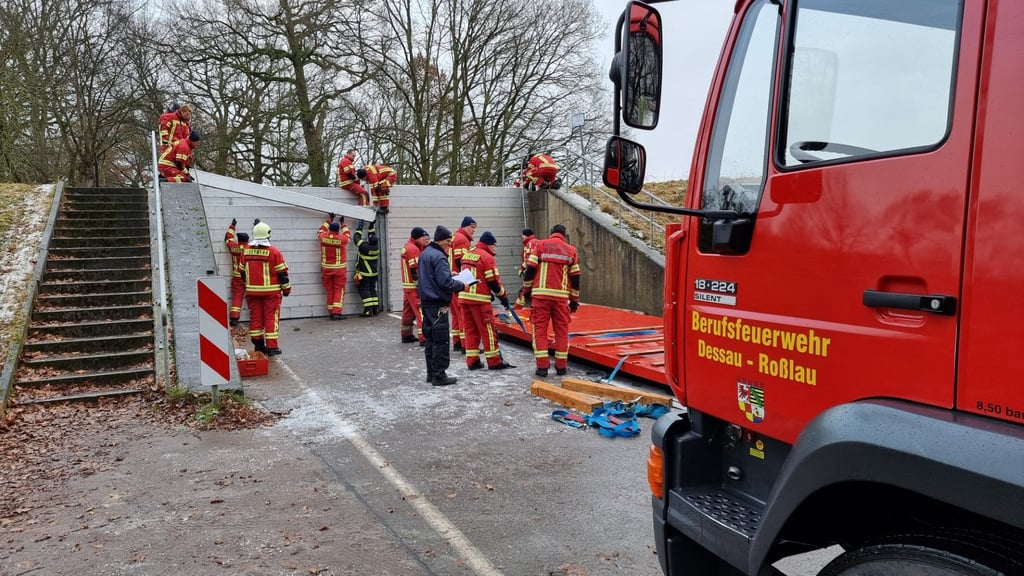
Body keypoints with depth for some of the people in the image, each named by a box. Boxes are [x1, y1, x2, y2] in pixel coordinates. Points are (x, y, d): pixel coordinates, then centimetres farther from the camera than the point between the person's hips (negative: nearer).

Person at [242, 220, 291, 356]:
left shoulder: (246, 251, 4)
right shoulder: (274, 252, -12)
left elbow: (243, 272, 14)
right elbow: (282, 273, -9)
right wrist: (286, 288, 1)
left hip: (252, 291, 5)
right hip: (271, 291, -4)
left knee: (255, 317, 11)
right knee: (271, 318, 0)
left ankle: (258, 344, 18)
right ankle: (271, 346, -1)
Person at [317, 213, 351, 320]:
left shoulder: (323, 238, -6)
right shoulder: (342, 239, -12)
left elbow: (320, 231, 19)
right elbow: (348, 235, 13)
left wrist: (329, 221, 29)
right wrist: (343, 224, 26)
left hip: (326, 268, 3)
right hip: (339, 269, -3)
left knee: (330, 291, 10)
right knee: (339, 290, 1)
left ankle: (331, 312, 13)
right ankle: (336, 312, -8)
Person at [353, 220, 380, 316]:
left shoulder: (364, 247, -22)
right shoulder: (377, 247, -6)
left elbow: (356, 238, -7)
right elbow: (372, 235, 13)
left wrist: (360, 227, 3)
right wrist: (371, 225, 14)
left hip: (364, 274, -6)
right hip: (374, 273, 6)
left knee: (364, 290, -1)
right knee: (372, 289, 15)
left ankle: (369, 309, -8)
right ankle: (375, 308, 14)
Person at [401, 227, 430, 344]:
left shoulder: (407, 246, 14)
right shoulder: (413, 249, -17)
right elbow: (415, 271, -21)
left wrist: (426, 244, -4)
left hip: (407, 285, 10)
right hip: (414, 286, -10)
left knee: (409, 310, 18)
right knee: (421, 311, -11)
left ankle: (406, 335, 28)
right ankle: (424, 338, -15)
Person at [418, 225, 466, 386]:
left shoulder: (425, 253, 14)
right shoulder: (439, 257, -17)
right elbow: (445, 282, -22)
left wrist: (449, 273, 15)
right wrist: (461, 285, -8)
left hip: (426, 301, 10)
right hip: (438, 304, -10)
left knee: (431, 338, 15)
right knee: (441, 341, -4)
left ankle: (431, 373, 22)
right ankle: (439, 375, -1)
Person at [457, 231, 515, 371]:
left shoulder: (467, 255, 15)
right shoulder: (487, 257, -9)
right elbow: (493, 281, -11)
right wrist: (503, 296, 1)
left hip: (464, 296, 8)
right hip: (479, 299, -8)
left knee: (470, 329, 11)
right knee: (488, 329, -1)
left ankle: (472, 361, 12)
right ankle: (494, 361, 3)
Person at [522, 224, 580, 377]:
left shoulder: (541, 245, 5)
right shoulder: (570, 249, 11)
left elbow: (530, 269, -1)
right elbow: (575, 277, 11)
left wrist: (527, 289, 11)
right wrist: (574, 299, 17)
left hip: (541, 294, -1)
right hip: (561, 295, 1)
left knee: (540, 329, 3)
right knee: (562, 331, 10)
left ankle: (542, 366, -1)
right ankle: (561, 366, 13)